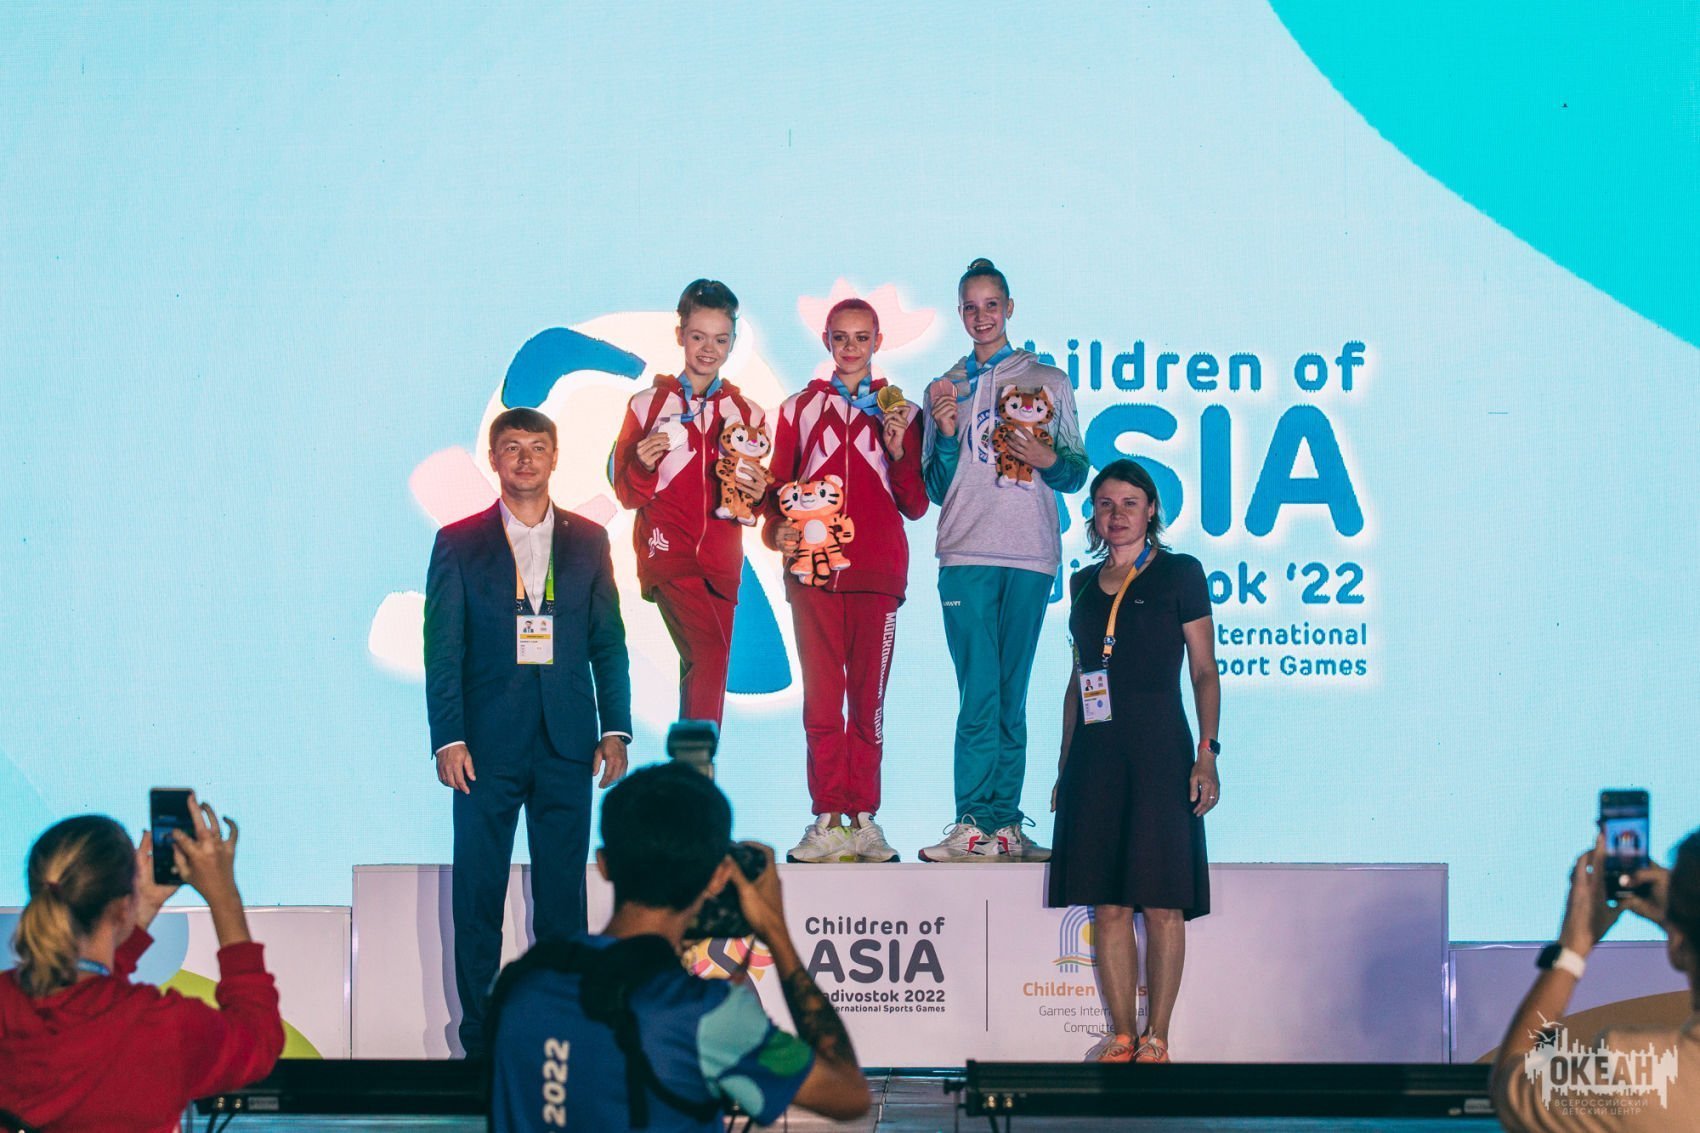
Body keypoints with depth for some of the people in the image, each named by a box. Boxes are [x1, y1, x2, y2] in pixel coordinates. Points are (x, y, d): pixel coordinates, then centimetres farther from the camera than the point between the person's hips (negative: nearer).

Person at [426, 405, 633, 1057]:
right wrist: (448, 739, -8)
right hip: (488, 746, -2)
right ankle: (481, 1041, 7)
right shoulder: (459, 543, 5)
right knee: (477, 894, 1)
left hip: (567, 745, 2)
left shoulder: (588, 541, 11)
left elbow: (609, 643, 11)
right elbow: (442, 649, 1)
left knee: (564, 894, 4)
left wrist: (615, 729, 3)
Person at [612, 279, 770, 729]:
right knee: (710, 656, -21)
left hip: (721, 558, 4)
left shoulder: (745, 412, 11)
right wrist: (643, 468, -18)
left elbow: (751, 506, 15)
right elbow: (626, 493, 3)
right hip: (668, 552, -4)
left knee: (703, 667, 5)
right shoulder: (647, 405, 3)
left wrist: (756, 496, -8)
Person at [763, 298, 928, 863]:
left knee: (868, 695, 1)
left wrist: (899, 452, -6)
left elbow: (916, 506, 8)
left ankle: (863, 817, 5)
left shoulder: (898, 412, 12)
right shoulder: (800, 408, 14)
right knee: (821, 696, -3)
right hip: (814, 564, 0)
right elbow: (778, 488, 14)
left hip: (878, 568, 0)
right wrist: (778, 531, -5)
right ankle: (828, 820, -1)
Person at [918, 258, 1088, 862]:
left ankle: (1002, 823, 3)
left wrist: (1049, 459, -11)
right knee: (978, 696, -7)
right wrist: (946, 437, -2)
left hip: (1029, 556, -1)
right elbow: (936, 490, 15)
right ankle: (975, 825, -8)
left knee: (1010, 698, 1)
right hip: (965, 556, 1)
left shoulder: (1049, 382, 11)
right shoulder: (944, 390, 16)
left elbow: (1076, 474, 10)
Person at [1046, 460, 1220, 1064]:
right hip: (1094, 755, 4)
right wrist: (1065, 764, 15)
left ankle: (1157, 1038, 2)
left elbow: (1204, 671, 0)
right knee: (1107, 904, 2)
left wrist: (1207, 754, -9)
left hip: (1159, 749, -4)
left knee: (1161, 902, -5)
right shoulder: (1084, 584, 15)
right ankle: (1122, 1037, 9)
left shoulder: (1179, 573, 2)